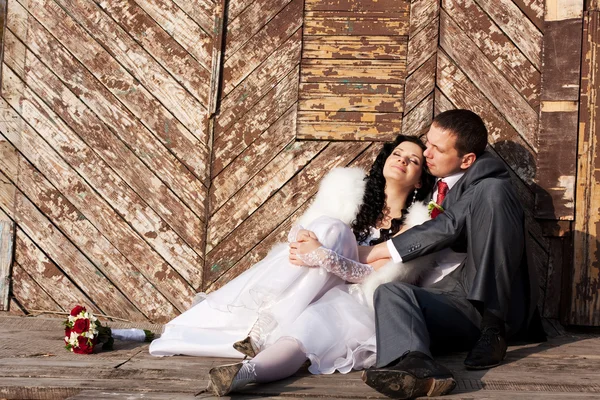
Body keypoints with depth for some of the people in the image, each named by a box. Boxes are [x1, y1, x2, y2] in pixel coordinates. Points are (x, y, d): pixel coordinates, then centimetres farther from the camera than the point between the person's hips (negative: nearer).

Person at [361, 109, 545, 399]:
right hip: (449, 302, 4)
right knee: (391, 291, -27)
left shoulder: (487, 180, 4)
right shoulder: (433, 183, 25)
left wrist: (379, 251, -10)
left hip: (491, 302, -4)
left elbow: (451, 225, -12)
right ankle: (414, 364, -60)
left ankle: (494, 327, -25)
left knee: (491, 192, -23)